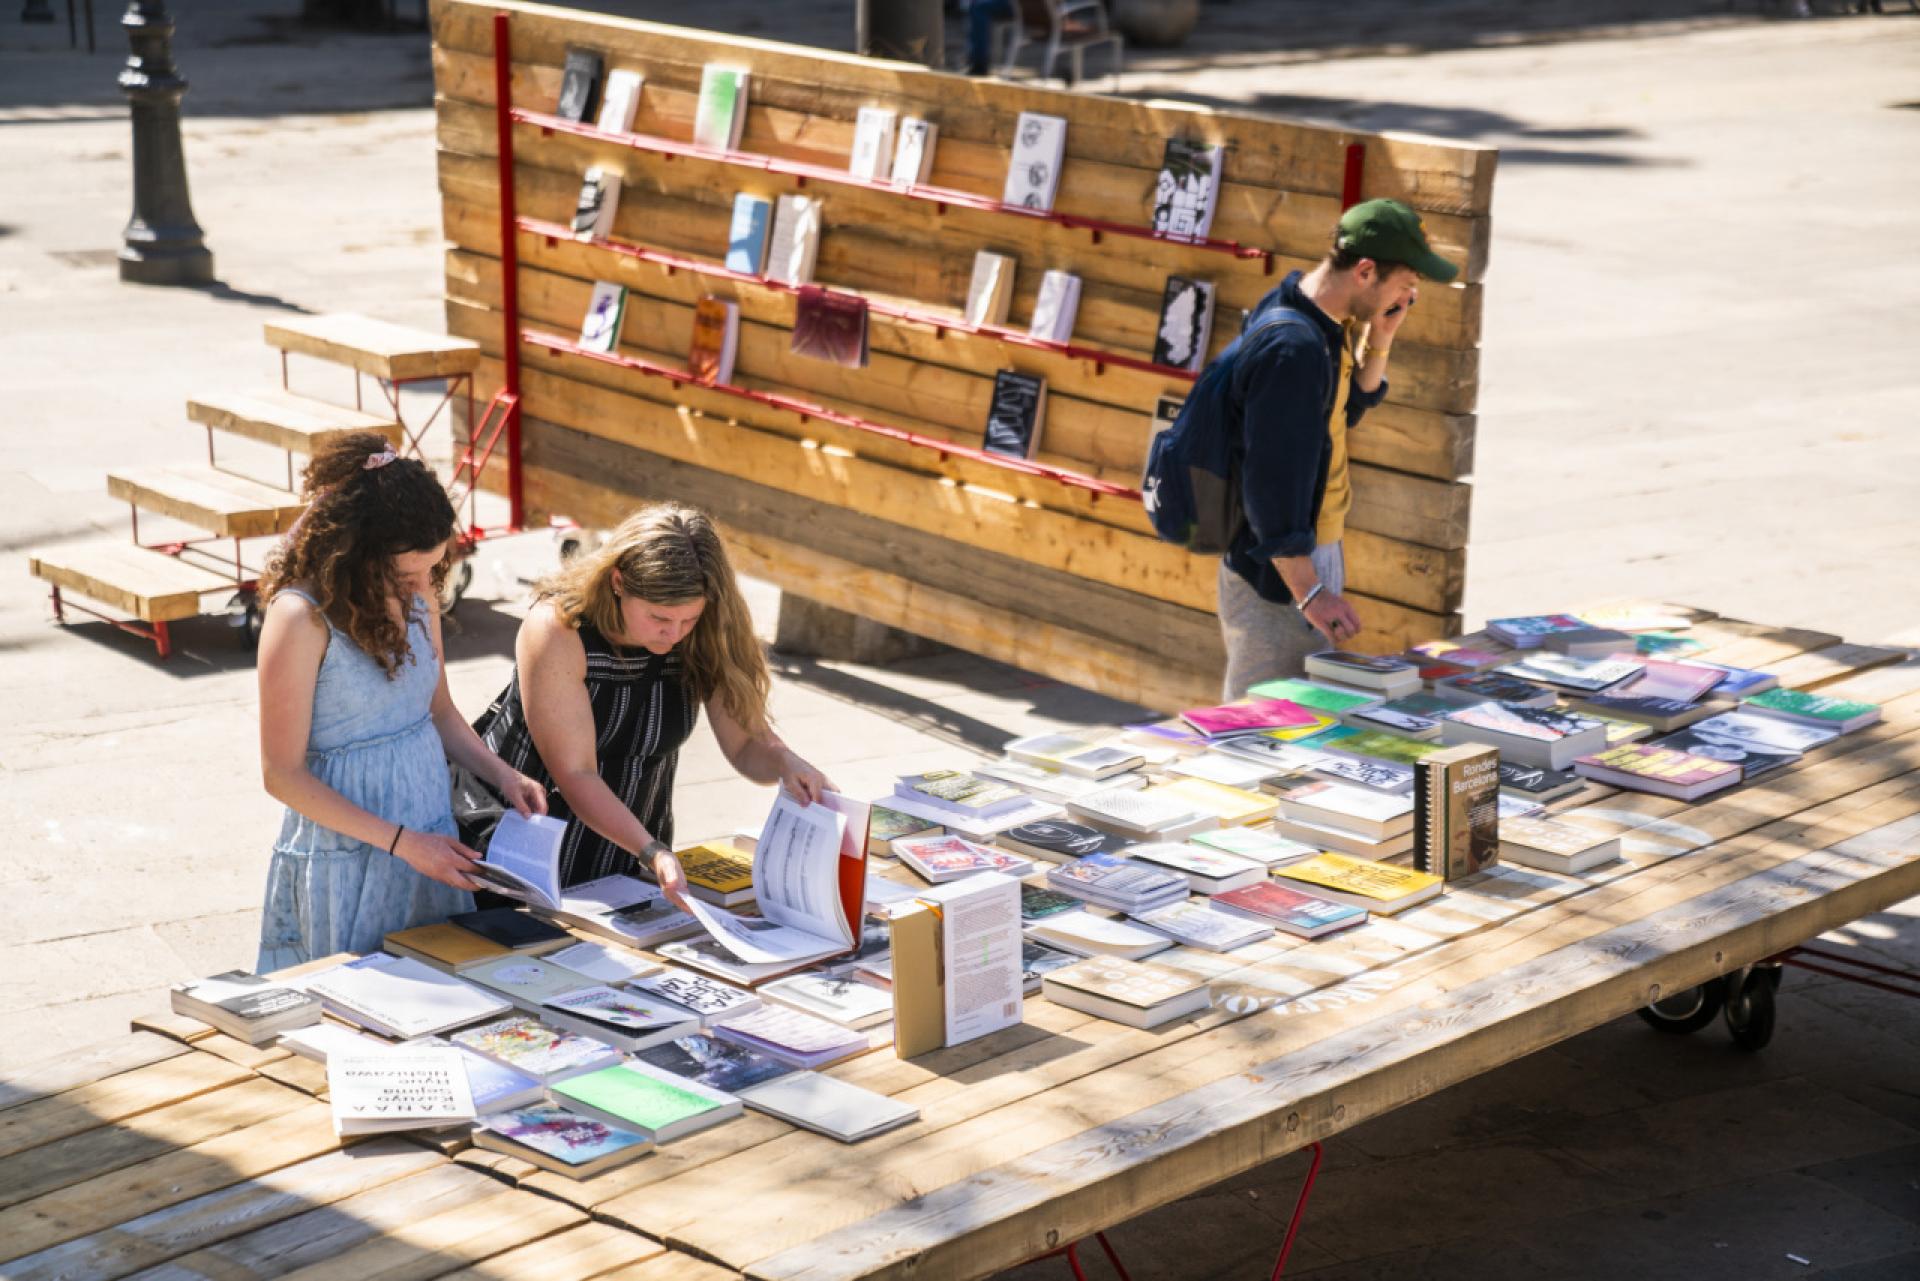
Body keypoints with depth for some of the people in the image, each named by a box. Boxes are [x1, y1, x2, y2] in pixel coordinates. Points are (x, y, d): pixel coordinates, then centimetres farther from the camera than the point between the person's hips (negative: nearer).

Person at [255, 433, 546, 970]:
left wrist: (502, 775, -1)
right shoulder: (301, 618, -18)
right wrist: (402, 843, -17)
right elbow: (283, 775, -15)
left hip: (428, 838, 6)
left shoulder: (417, 595, 2)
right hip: (346, 859, -6)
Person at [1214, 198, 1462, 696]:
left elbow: (1347, 410, 19)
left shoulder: (1322, 320, 5)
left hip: (1316, 553, 10)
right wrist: (1309, 592, -25)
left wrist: (1379, 341, 2)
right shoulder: (1292, 347, -25)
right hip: (1277, 576, -10)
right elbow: (1271, 482, -26)